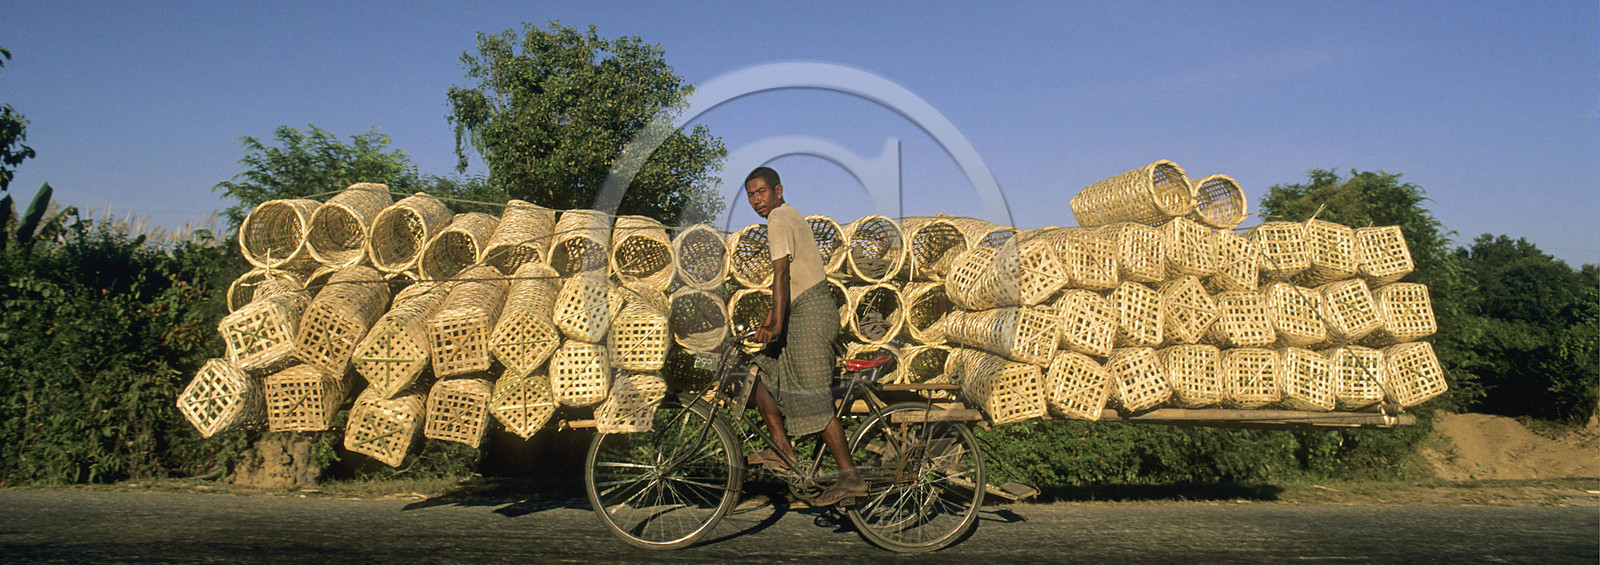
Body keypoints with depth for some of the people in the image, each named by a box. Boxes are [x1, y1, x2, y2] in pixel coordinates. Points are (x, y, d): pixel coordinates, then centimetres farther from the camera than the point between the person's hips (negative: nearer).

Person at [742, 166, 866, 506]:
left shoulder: (779, 220, -10)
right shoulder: (790, 216, 21)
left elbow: (781, 275, -22)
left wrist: (776, 326, -30)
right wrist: (770, 321, 29)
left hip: (811, 312, -10)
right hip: (805, 309, 10)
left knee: (813, 399, -9)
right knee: (762, 374, 13)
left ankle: (850, 478, -5)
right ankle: (782, 450, 16)